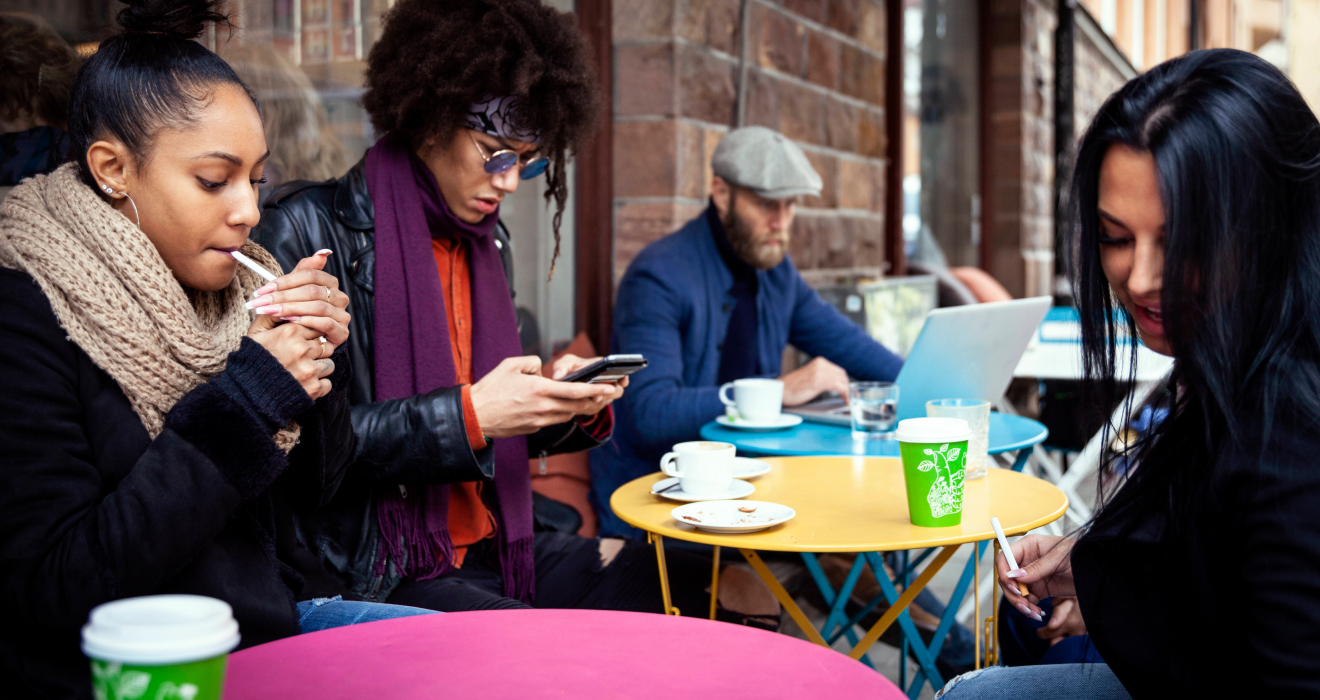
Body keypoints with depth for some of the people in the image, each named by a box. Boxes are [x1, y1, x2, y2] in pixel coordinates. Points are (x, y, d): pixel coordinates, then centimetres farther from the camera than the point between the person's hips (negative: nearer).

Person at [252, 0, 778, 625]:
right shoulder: (308, 230, -10)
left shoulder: (488, 242, 13)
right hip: (374, 579, -6)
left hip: (493, 547, 7)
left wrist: (569, 406, -3)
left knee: (745, 590, -6)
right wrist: (466, 416, -22)